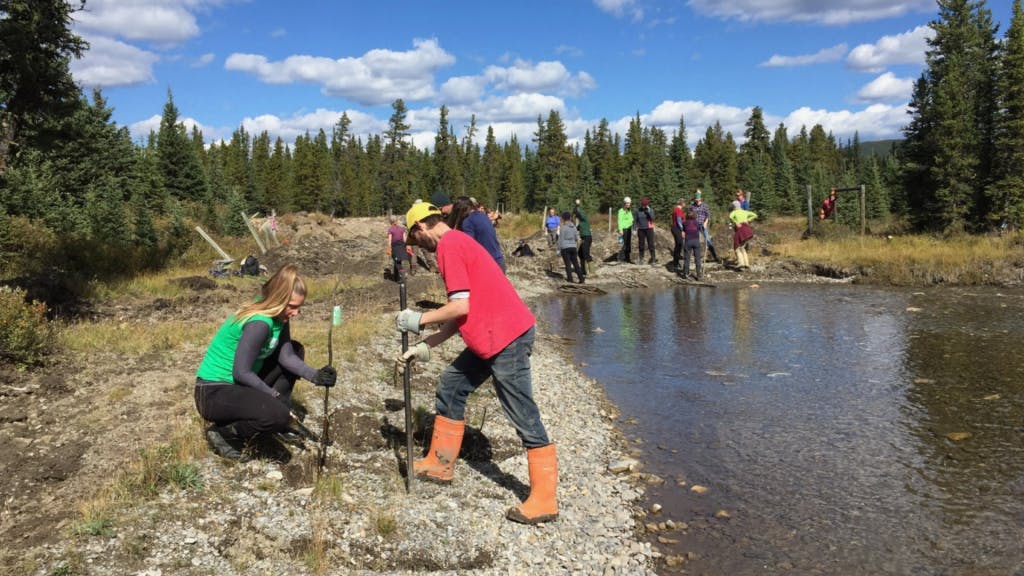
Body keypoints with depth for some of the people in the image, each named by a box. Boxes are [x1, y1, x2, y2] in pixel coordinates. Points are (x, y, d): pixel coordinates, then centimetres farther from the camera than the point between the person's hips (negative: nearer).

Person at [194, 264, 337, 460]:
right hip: (214, 393, -10)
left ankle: (277, 425, 15)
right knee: (278, 414, -32)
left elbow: (287, 356, -4)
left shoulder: (278, 316, -1)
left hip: (240, 384, 10)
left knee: (295, 350, 12)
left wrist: (315, 376, -17)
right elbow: (241, 372, -25)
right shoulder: (259, 324, -27)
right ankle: (223, 434, -4)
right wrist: (274, 395, -15)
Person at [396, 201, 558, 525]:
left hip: (507, 338, -11)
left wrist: (419, 320, -3)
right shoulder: (457, 242, 21)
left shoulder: (449, 245, -10)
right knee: (451, 387, 19)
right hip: (492, 337, 11)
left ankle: (544, 502, 3)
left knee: (525, 419, -5)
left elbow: (461, 307, -17)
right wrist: (427, 345, 19)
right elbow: (462, 312, 21)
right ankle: (440, 465, 31)